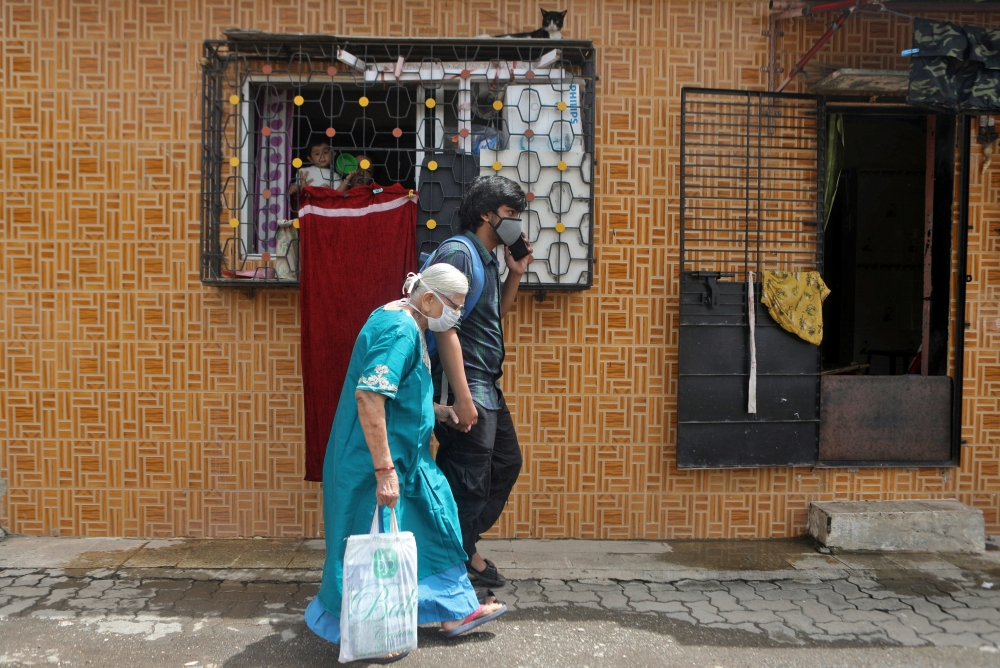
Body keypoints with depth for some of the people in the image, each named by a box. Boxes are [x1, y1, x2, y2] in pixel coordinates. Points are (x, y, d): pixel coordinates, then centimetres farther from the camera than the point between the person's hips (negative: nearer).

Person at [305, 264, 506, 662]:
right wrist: (384, 470, -32)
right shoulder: (399, 330, -24)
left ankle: (456, 610, 27)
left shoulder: (404, 323, 10)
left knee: (435, 518, 16)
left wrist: (433, 410, 17)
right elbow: (368, 397, -33)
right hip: (378, 460, -11)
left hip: (406, 456, 11)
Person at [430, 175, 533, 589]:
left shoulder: (485, 258, 15)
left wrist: (515, 274, 12)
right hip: (467, 387, -11)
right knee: (469, 482, -2)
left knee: (506, 463, 20)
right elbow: (445, 325, -22)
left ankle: (464, 545, 33)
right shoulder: (458, 252, -14)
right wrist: (461, 396, -26)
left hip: (487, 386, 11)